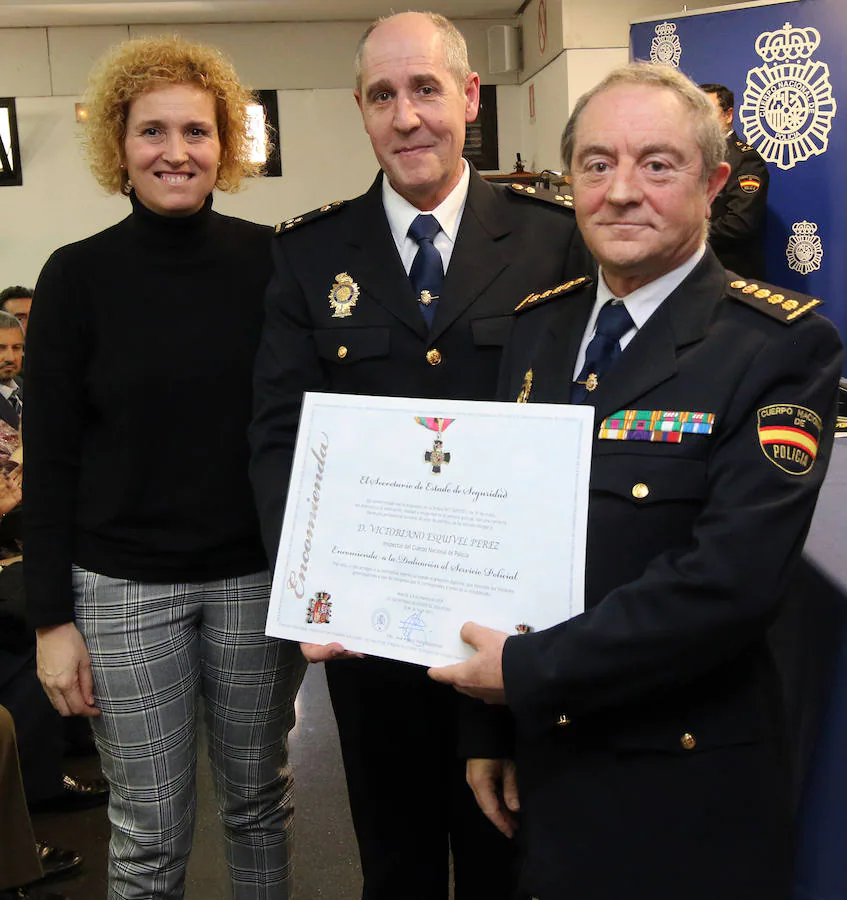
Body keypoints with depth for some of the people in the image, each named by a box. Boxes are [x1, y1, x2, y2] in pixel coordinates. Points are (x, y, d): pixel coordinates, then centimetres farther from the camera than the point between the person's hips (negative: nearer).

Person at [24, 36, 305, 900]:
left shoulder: (269, 261, -1)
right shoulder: (77, 276, -4)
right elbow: (50, 460, -3)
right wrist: (52, 618, -4)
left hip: (257, 577, 2)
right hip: (124, 590, -1)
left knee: (258, 798, 17)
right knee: (149, 828, 9)